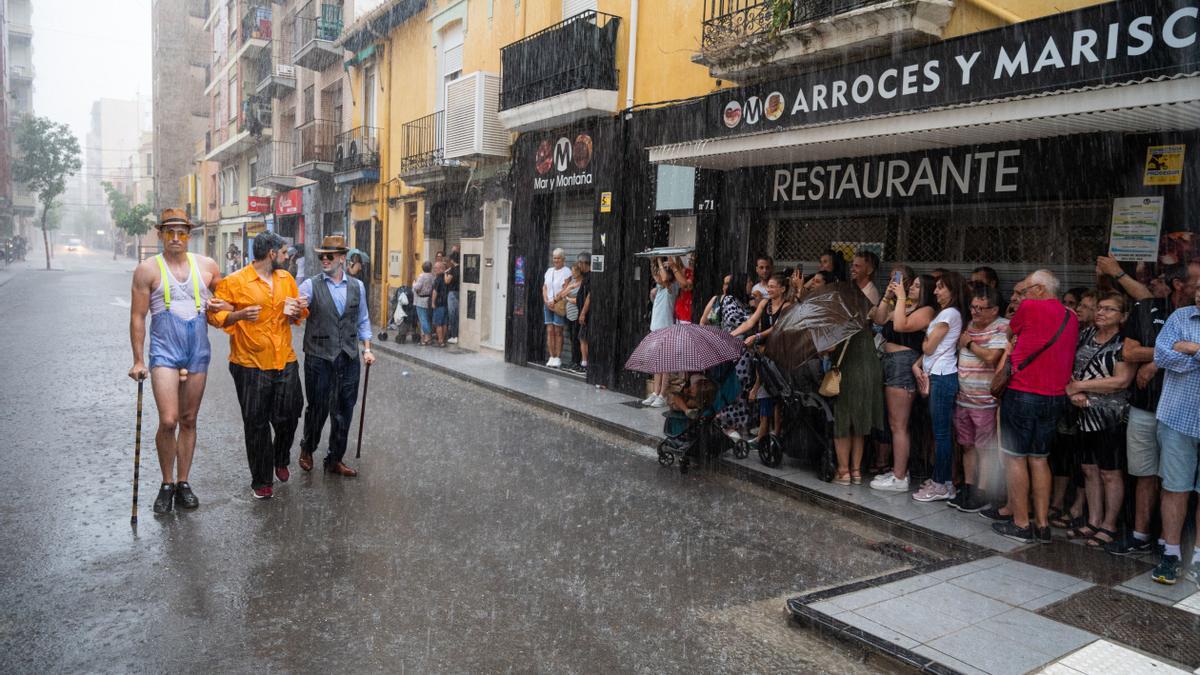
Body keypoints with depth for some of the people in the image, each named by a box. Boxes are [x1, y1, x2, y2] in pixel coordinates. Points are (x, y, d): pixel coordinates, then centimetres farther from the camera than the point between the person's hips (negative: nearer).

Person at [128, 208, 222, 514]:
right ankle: (167, 484, 6)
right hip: (165, 351, -3)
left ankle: (183, 483, 20)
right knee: (168, 421, -12)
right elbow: (137, 317, 0)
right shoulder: (148, 269, -1)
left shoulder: (207, 266, 7)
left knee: (188, 420, 10)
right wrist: (138, 360, -3)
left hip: (198, 352, 3)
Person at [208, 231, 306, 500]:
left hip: (286, 362, 5)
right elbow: (215, 315, -8)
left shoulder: (287, 279, 9)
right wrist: (239, 315, -27)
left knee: (289, 417, 11)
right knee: (257, 425, 5)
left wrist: (296, 312, -5)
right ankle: (261, 481, 20)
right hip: (251, 364, -5)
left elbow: (299, 316, 18)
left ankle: (281, 460, 40)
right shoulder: (235, 281, -9)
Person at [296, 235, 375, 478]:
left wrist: (367, 348, 8)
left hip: (349, 358, 3)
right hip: (319, 358, -3)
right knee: (317, 408, 8)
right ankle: (307, 449, 35)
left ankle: (335, 460, 23)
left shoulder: (357, 286, 7)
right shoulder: (311, 285, -3)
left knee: (344, 412, 9)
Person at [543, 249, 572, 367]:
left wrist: (555, 301, -15)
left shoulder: (566, 272, -3)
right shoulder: (549, 271, 16)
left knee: (558, 331, -5)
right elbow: (544, 287, 13)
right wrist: (546, 301, -2)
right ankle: (551, 357, 6)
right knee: (550, 331, 3)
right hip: (548, 304, 5)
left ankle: (558, 358, -1)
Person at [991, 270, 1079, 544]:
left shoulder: (1030, 307, -9)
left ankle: (1021, 524, 6)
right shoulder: (1071, 318, 10)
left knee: (1015, 457, 3)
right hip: (1056, 396, 7)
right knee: (1039, 458, 13)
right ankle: (1042, 524, 15)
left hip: (1022, 392, -6)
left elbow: (1011, 331, 8)